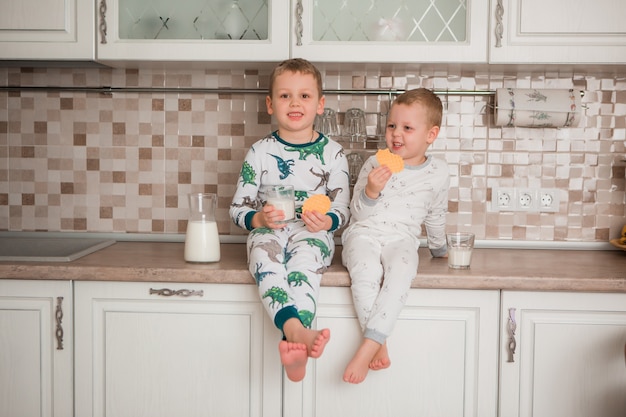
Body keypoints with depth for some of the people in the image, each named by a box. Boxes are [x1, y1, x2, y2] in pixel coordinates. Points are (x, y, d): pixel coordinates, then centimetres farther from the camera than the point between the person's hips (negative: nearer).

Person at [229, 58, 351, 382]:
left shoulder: (332, 152, 10)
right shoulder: (260, 152, 10)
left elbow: (343, 207, 7)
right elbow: (238, 207, 9)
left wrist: (327, 221, -17)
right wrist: (259, 218, -14)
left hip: (313, 233, 0)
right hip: (268, 231, 1)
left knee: (305, 255, -37)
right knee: (265, 257, -36)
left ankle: (293, 344, -54)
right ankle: (298, 331, -59)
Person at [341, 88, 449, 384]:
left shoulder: (438, 174, 6)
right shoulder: (375, 164, 2)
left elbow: (435, 215, 24)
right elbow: (357, 212, 2)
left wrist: (439, 249, 36)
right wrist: (371, 191, -18)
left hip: (401, 238, 0)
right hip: (363, 233, 0)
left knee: (401, 271, -35)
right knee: (365, 271, -35)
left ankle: (368, 347, -38)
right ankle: (380, 345, -28)